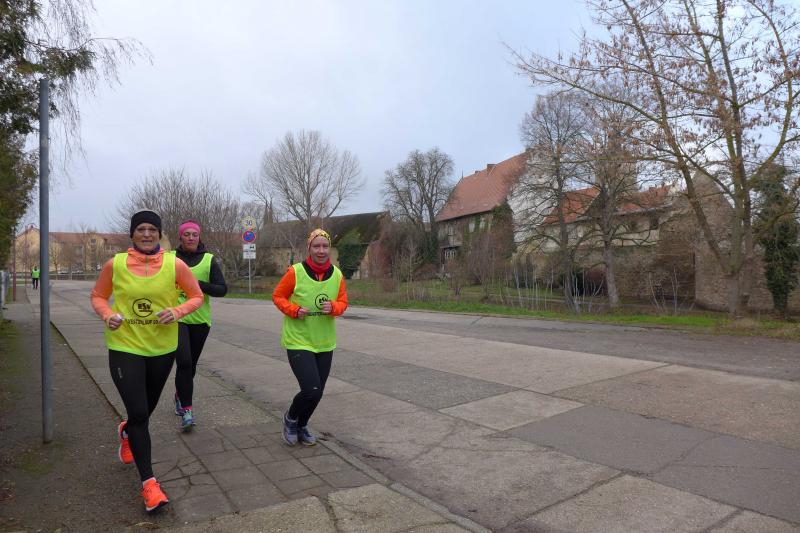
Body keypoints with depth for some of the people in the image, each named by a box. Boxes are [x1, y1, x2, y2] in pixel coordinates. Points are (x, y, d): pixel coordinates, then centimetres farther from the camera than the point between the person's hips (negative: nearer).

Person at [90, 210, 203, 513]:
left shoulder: (175, 265, -9)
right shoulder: (115, 264, -7)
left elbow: (197, 296, 0)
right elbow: (98, 296, 7)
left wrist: (177, 311, -19)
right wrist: (107, 315, -13)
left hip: (162, 348, 2)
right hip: (125, 346, -2)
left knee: (147, 408, 21)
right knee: (138, 413, -7)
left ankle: (127, 432, 59)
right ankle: (148, 482, 8)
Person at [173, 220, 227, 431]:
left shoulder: (209, 260, 1)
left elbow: (222, 289, -4)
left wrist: (199, 284, -17)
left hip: (200, 319, 2)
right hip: (176, 317, -2)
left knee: (191, 364, 14)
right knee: (184, 361, -17)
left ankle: (180, 396, 41)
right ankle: (186, 409, -8)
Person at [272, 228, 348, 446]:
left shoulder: (337, 274, -2)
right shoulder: (295, 272, -13)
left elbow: (343, 302, 6)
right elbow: (277, 296, -3)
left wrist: (333, 307, -16)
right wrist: (294, 310, -19)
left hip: (325, 344, 5)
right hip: (298, 341, -5)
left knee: (317, 392, 13)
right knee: (311, 390, -15)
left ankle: (301, 426, 40)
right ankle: (290, 418, 18)